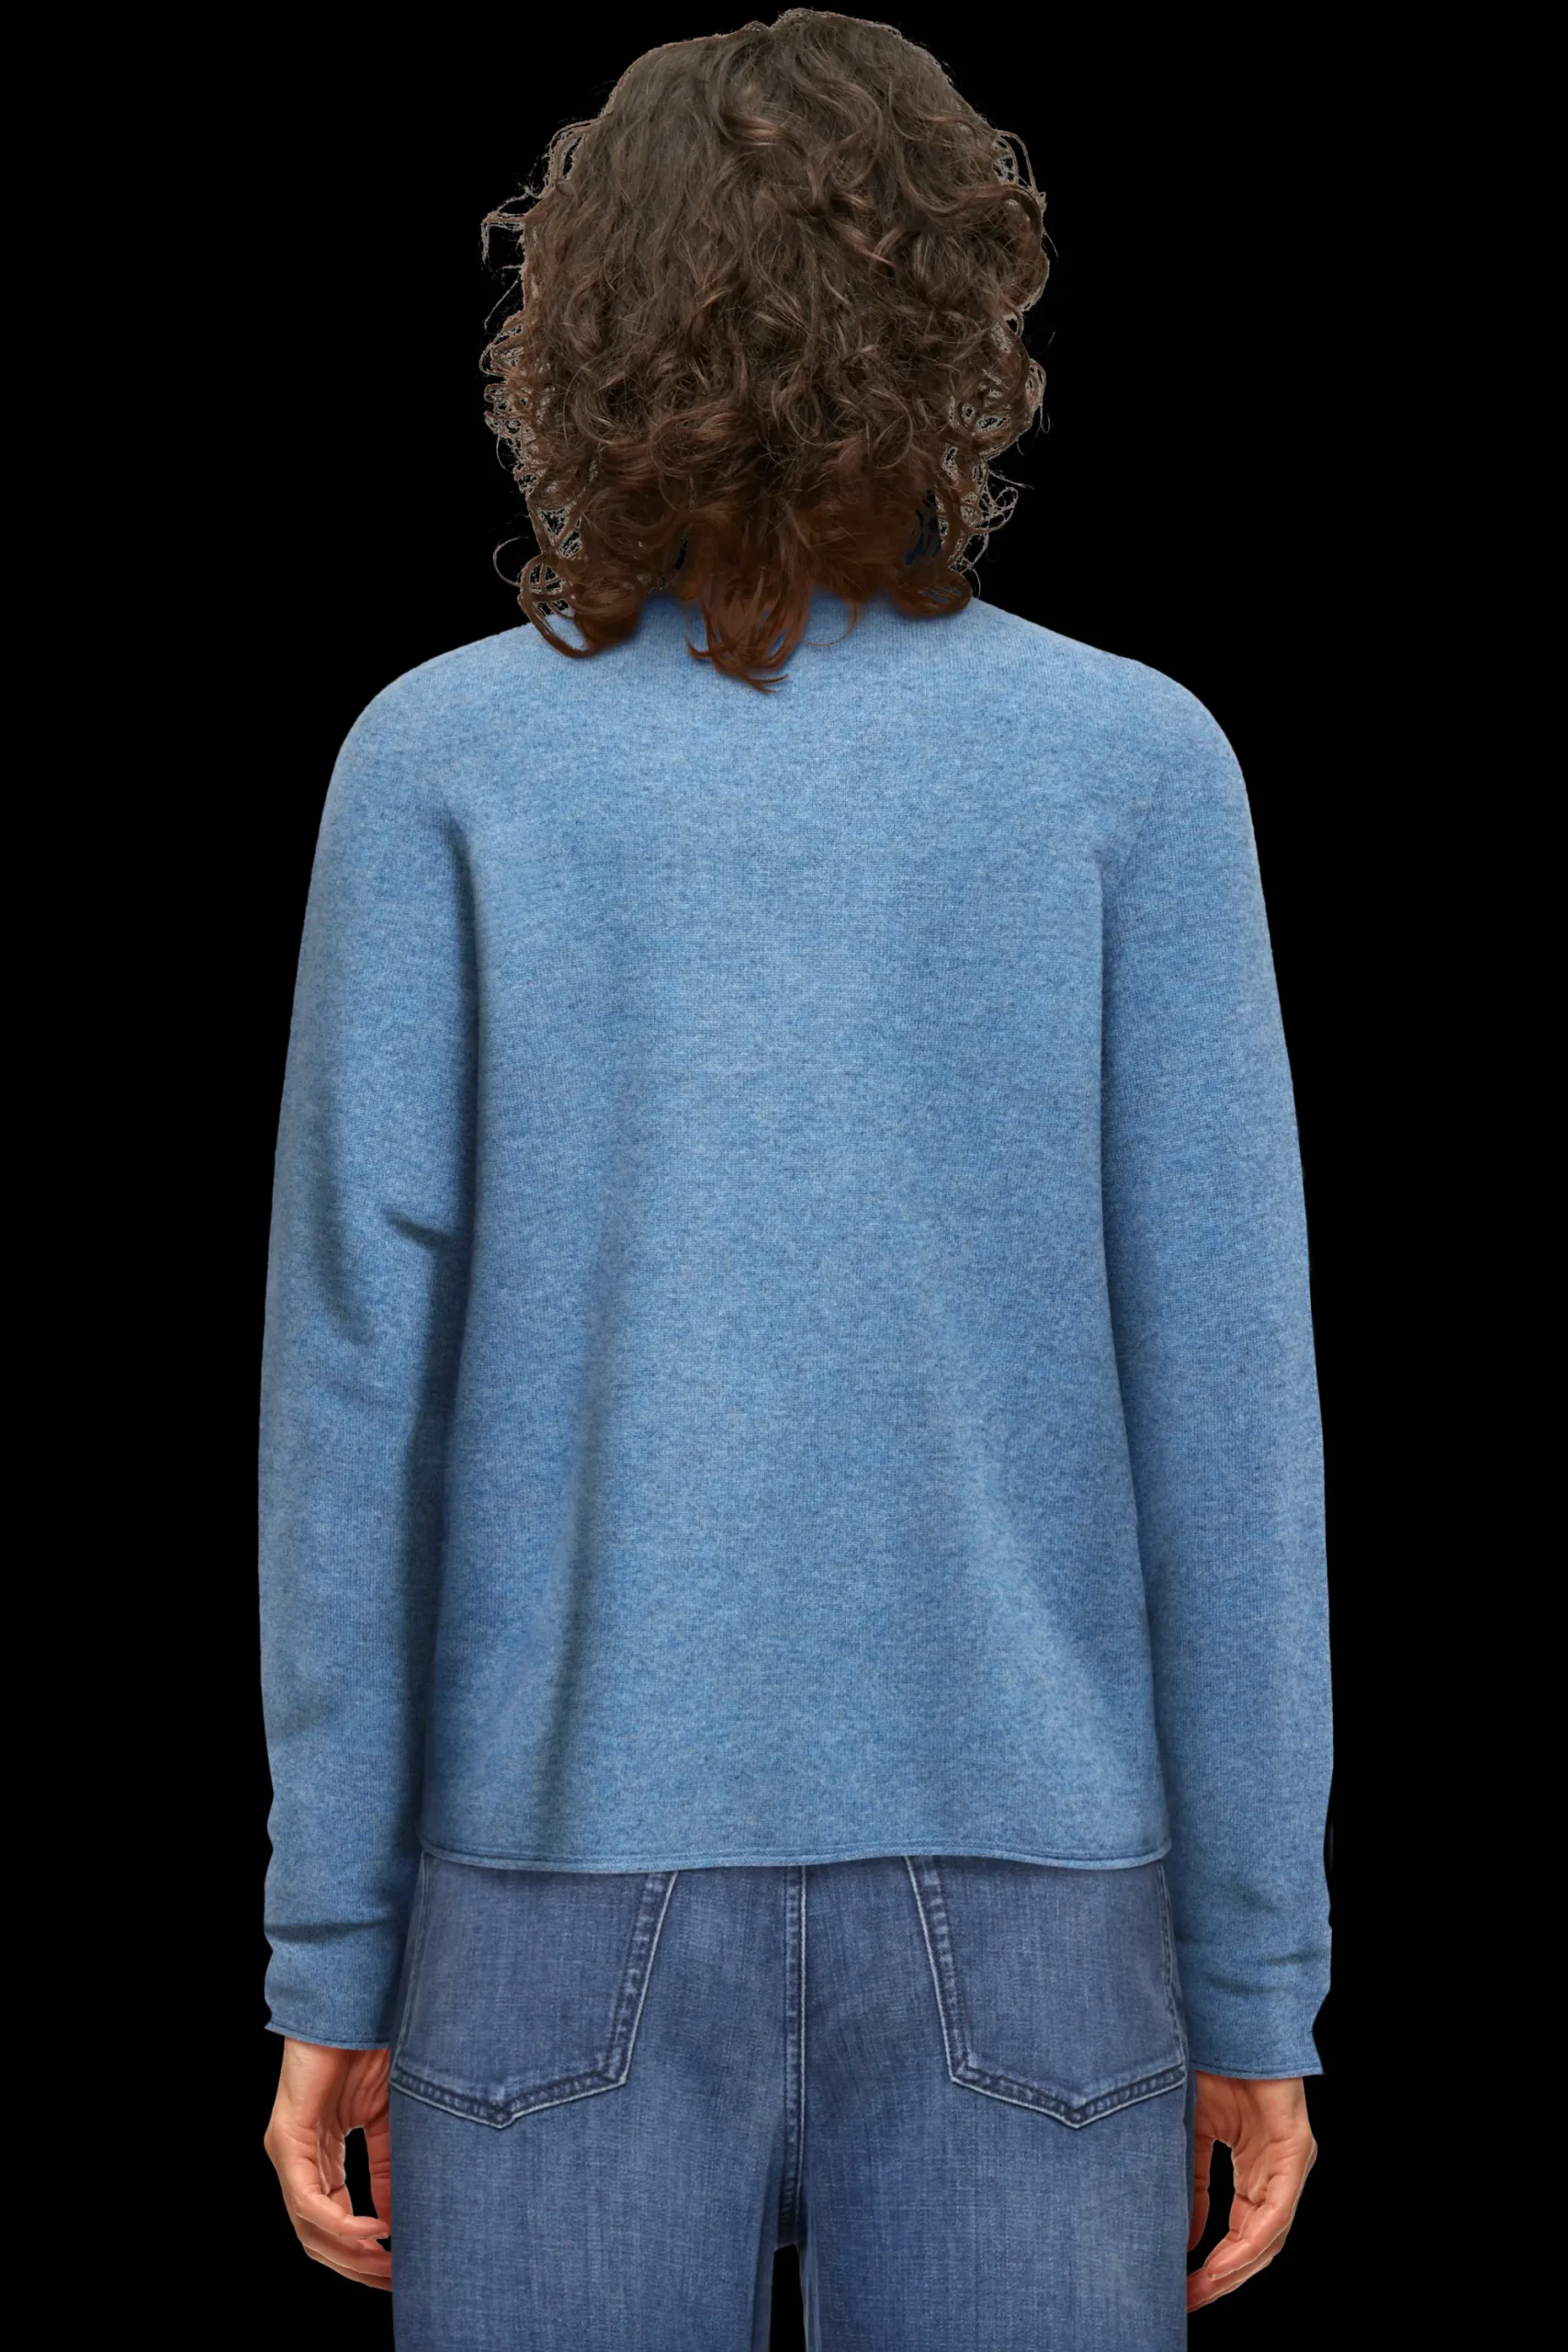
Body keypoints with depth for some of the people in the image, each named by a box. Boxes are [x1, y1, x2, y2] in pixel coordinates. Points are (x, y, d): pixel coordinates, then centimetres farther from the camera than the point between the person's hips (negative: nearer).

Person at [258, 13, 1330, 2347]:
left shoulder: (440, 762, -3)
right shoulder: (1133, 768, -3)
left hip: (571, 1891, 0)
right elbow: (1222, 1409, -5)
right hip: (1018, 1902, 0)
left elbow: (356, 1384, -5)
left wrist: (334, 1960, 3)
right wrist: (1256, 1982, 2)